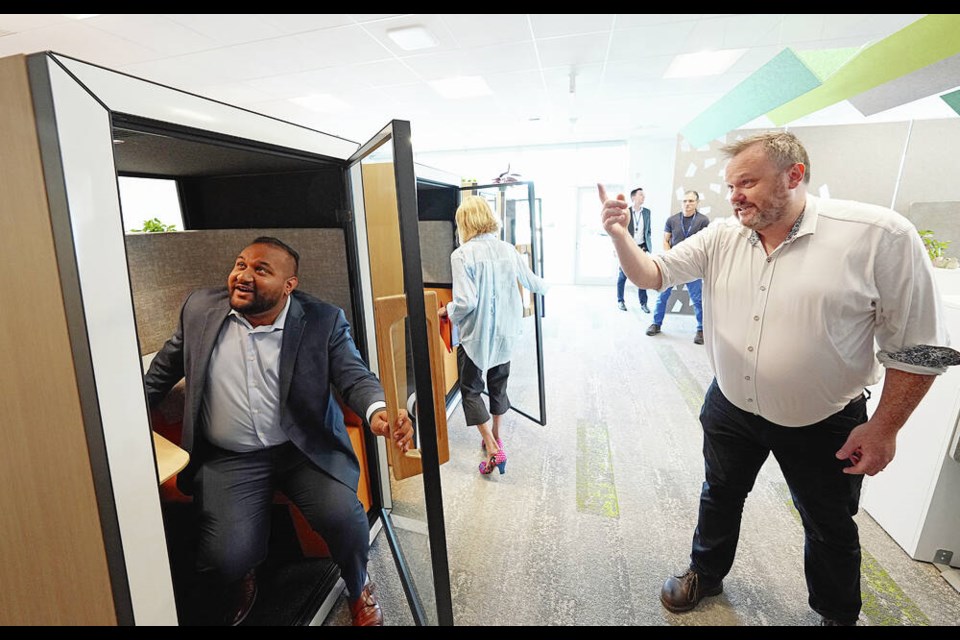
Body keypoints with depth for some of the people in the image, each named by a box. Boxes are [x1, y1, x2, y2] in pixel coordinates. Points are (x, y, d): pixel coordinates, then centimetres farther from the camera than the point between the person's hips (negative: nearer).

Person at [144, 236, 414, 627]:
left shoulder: (323, 320, -8)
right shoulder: (200, 308, 1)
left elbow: (354, 375, -13)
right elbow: (165, 367, 17)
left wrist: (377, 411, -33)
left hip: (306, 448, -1)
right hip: (228, 459, 2)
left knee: (342, 516, -22)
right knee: (225, 560, -15)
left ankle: (358, 589, 14)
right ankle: (241, 582, 27)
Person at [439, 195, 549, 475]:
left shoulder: (462, 255, -18)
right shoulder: (508, 250, -2)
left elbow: (466, 302, -23)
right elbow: (534, 284, 9)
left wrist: (447, 311, -3)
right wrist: (544, 285, 32)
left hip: (475, 335, -5)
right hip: (505, 332, 6)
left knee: (471, 390, 11)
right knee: (498, 385, 21)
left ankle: (492, 448, 6)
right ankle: (496, 438, 38)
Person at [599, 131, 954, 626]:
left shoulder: (879, 235, -19)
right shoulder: (721, 237, -7)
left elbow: (916, 346, -13)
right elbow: (651, 274, -8)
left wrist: (884, 428, -11)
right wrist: (621, 236, -27)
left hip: (823, 425, -2)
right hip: (731, 409, 3)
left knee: (830, 528, 21)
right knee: (720, 498, 23)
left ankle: (837, 614, 50)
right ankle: (706, 575, 50)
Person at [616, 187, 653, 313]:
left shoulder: (647, 212, 6)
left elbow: (648, 231, 13)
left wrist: (648, 246, 7)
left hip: (641, 248, 3)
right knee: (622, 275, 5)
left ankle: (643, 303, 12)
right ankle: (620, 301, 20)